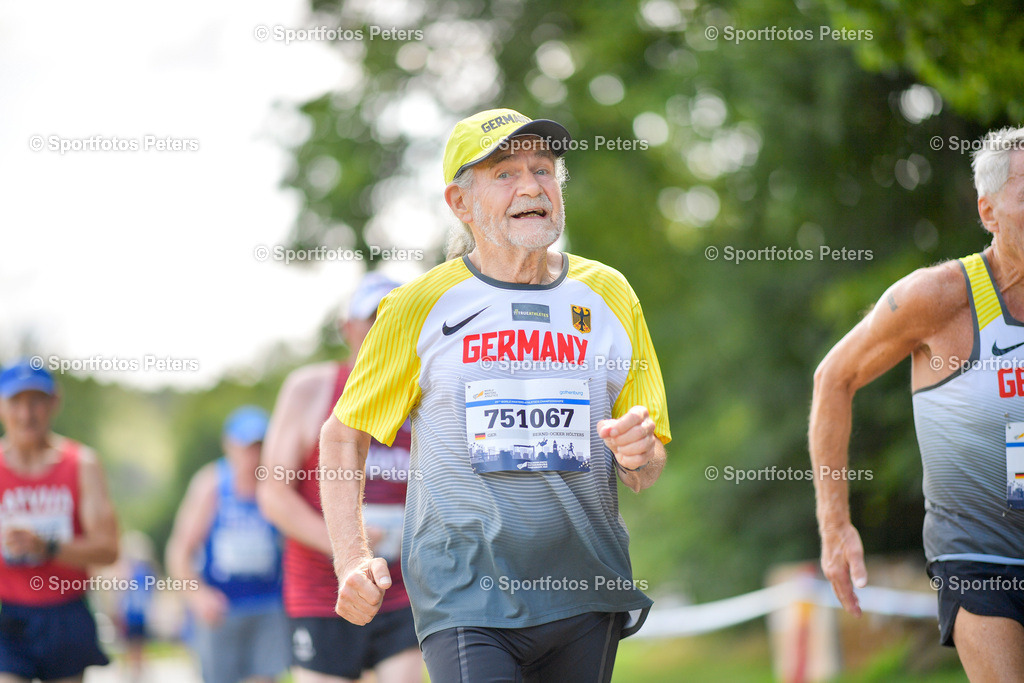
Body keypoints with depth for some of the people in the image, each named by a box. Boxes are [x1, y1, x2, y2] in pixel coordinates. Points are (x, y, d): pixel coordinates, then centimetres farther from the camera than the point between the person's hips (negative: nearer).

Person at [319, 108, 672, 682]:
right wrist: (353, 562, -4)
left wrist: (639, 454, -11)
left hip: (587, 594, 3)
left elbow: (646, 474, 13)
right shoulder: (419, 306, 2)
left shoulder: (609, 295, 10)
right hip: (465, 588, -3)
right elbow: (343, 436, 9)